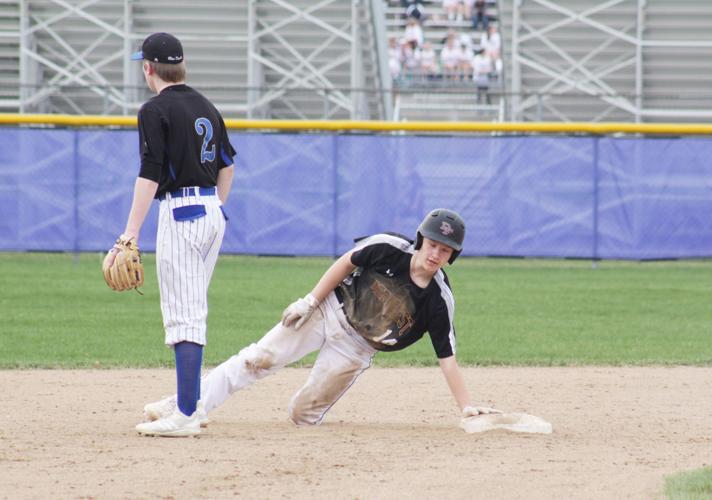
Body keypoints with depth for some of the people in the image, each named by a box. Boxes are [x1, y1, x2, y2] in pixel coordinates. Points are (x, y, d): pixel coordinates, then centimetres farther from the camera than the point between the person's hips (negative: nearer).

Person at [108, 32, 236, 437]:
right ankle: (191, 403, 22)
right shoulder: (206, 108, 13)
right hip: (213, 213, 8)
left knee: (184, 316, -10)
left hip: (180, 212, -8)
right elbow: (228, 166, 21)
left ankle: (185, 416, -14)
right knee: (193, 311, 17)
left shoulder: (156, 110, -10)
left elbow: (150, 175, -18)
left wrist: (132, 233, -19)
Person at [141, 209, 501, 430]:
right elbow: (346, 263, -3)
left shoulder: (438, 301, -18)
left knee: (303, 415, -8)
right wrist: (310, 301, -6)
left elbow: (447, 358, -16)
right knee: (259, 359, -12)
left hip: (356, 346, 0)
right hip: (330, 310, 0)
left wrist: (467, 407, -22)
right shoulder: (388, 248, -17)